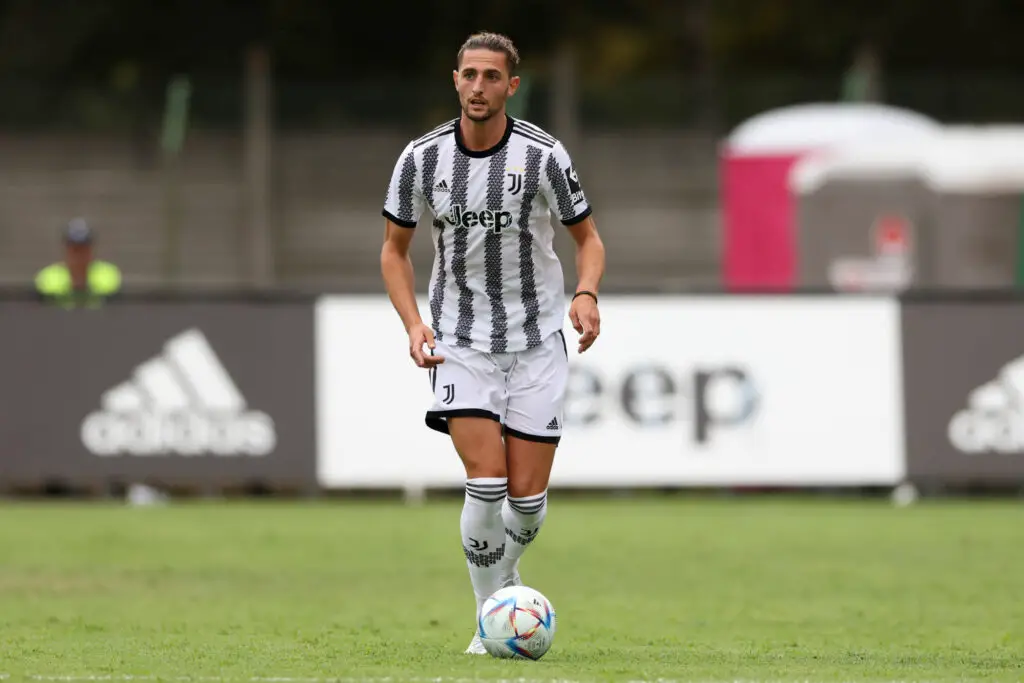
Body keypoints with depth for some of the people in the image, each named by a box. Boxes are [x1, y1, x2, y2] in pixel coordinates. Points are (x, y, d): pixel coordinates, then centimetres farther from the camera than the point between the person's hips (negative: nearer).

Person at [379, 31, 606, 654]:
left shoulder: (543, 156, -9)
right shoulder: (422, 158, -5)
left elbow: (588, 236, 4)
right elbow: (395, 248, 8)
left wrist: (586, 294, -17)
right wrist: (414, 323, -7)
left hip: (538, 342, 0)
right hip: (461, 340, 0)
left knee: (528, 498, -1)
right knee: (486, 481, -17)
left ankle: (506, 574, 33)